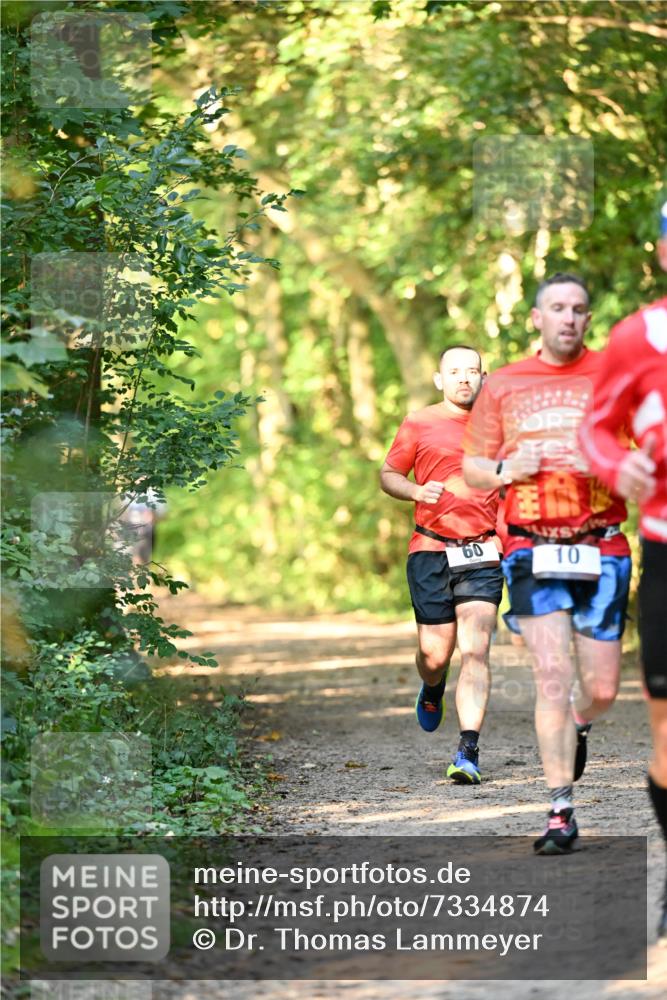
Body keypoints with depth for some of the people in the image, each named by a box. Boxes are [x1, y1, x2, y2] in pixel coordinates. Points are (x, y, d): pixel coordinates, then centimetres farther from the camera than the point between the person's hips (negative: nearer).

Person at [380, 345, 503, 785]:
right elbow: (388, 475, 11)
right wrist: (416, 491, -9)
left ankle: (469, 752, -15)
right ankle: (433, 691, 42)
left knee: (476, 651, -12)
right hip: (431, 551, 0)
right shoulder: (419, 424, 5)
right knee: (435, 653, 4)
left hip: (483, 554, 0)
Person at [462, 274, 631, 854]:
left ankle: (577, 726, 41)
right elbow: (472, 468, 16)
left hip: (602, 550, 0)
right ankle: (561, 812, -9)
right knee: (553, 676, -13)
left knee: (601, 688, 4)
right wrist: (505, 470, -6)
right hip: (532, 549, 0)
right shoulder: (503, 385, 9)